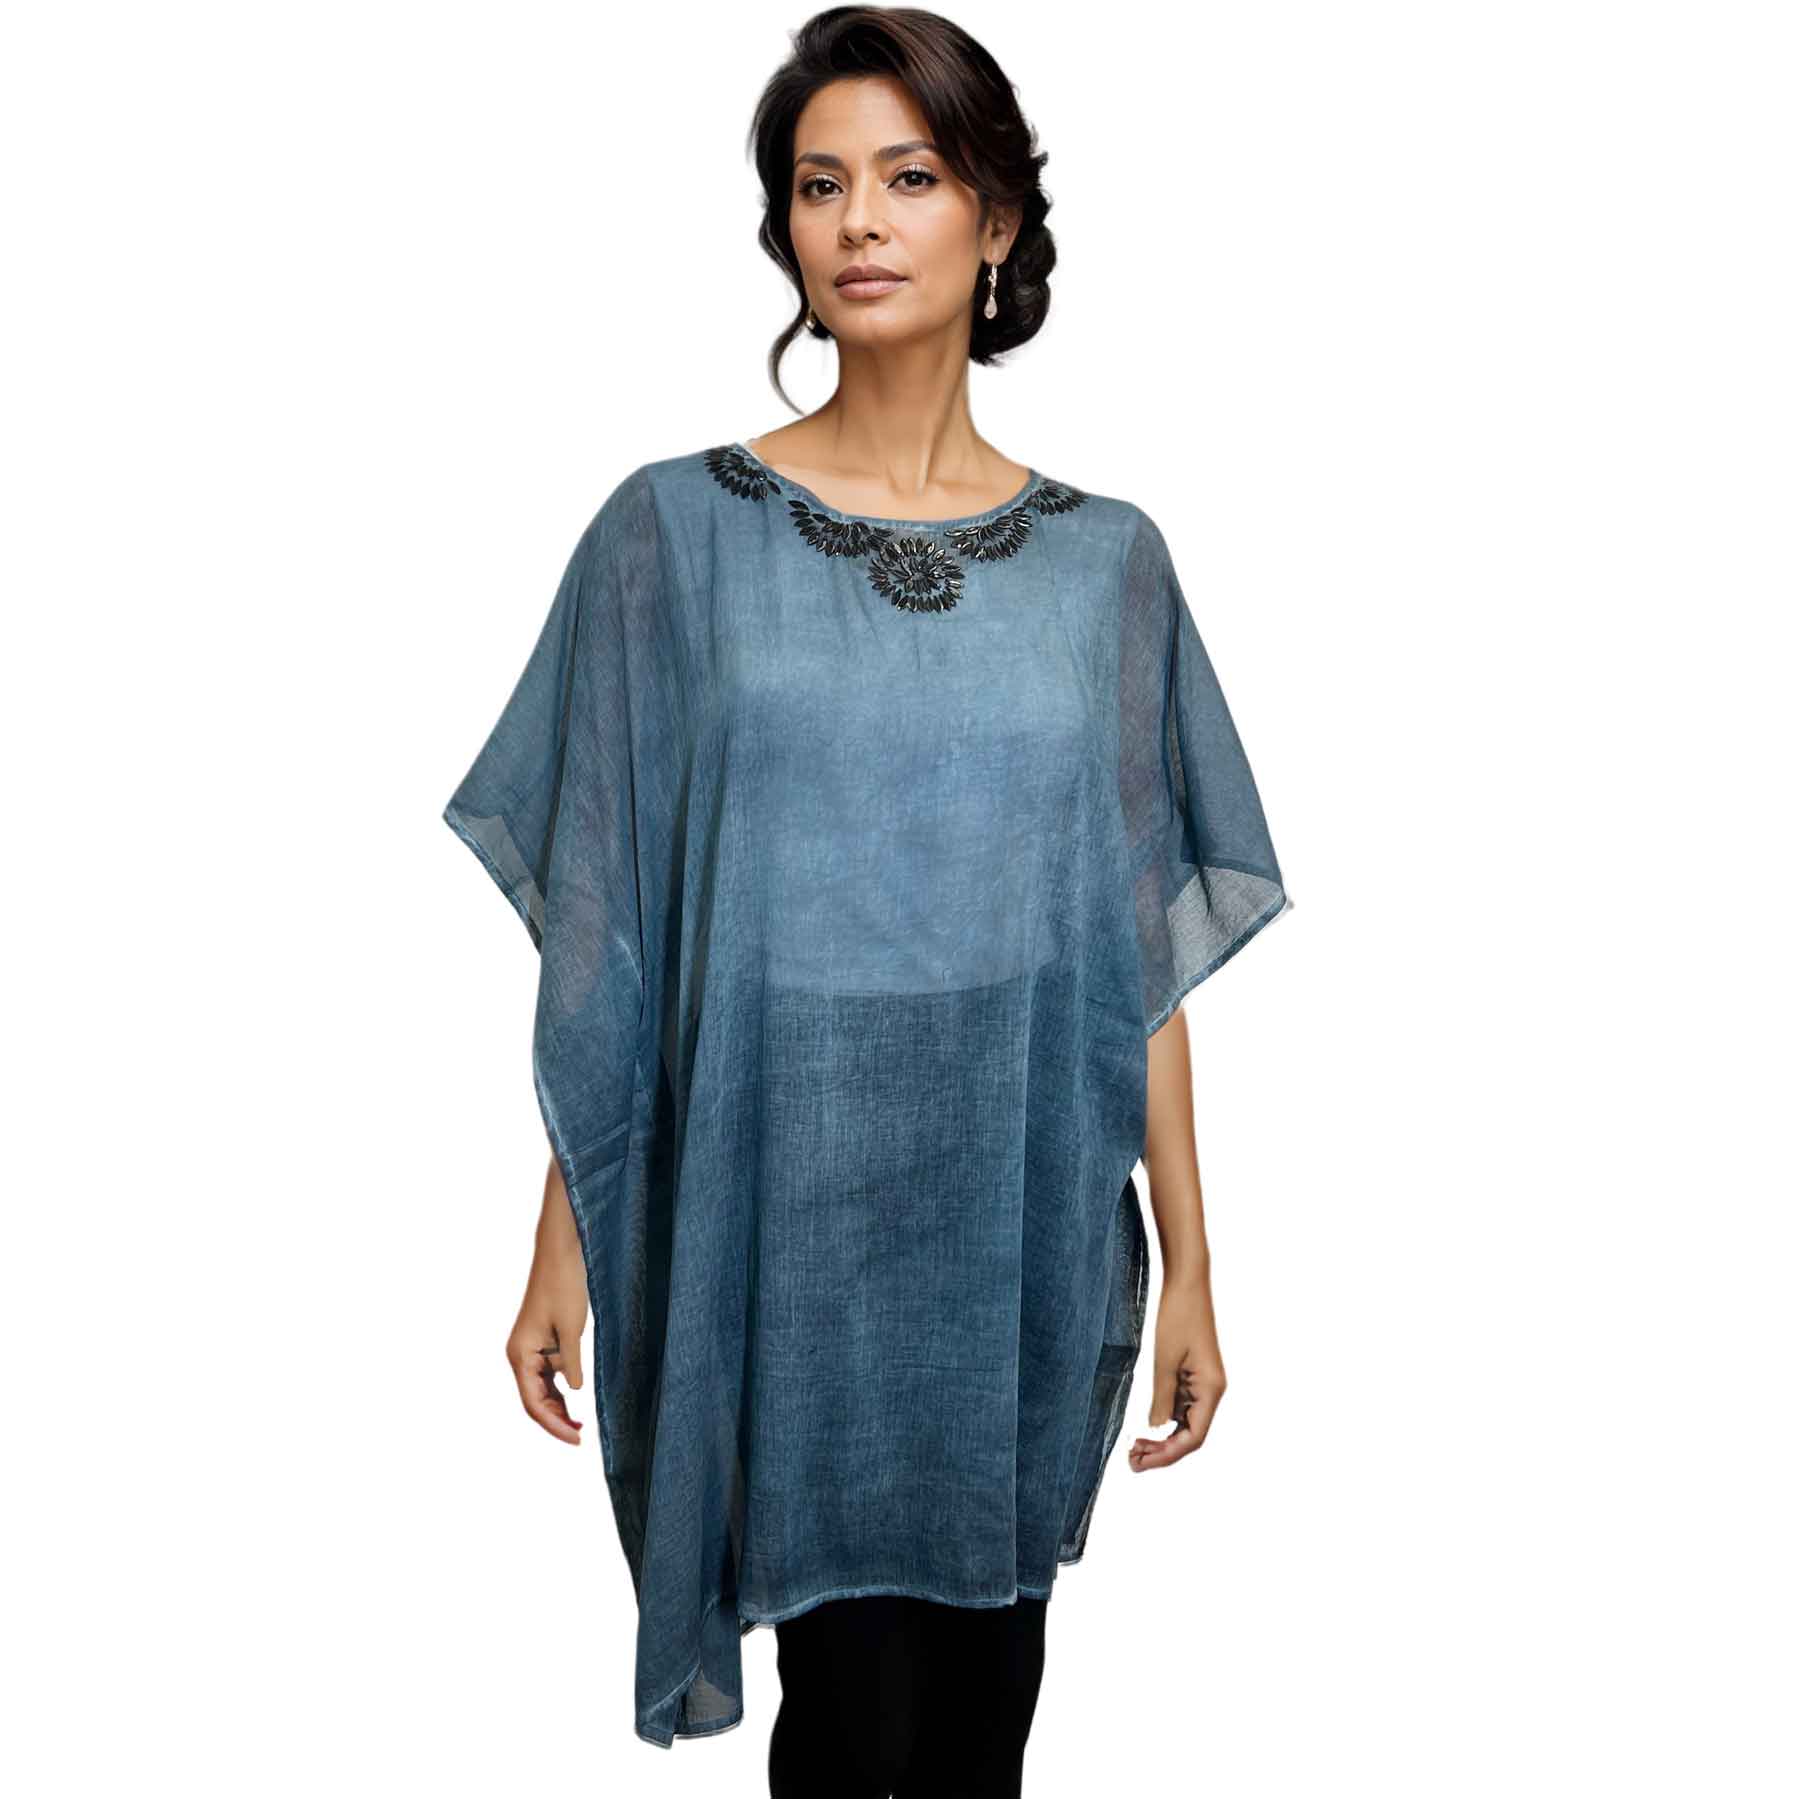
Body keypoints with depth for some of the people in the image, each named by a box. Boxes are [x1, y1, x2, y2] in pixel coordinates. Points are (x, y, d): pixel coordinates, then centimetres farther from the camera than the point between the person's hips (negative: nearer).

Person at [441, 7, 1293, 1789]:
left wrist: (1188, 1265, 3)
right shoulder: (676, 533, -3)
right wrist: (564, 1244, -2)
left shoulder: (1105, 560, 3)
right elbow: (599, 936, -1)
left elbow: (1142, 954, 4)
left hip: (1026, 1233, 3)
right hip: (784, 1231, -2)